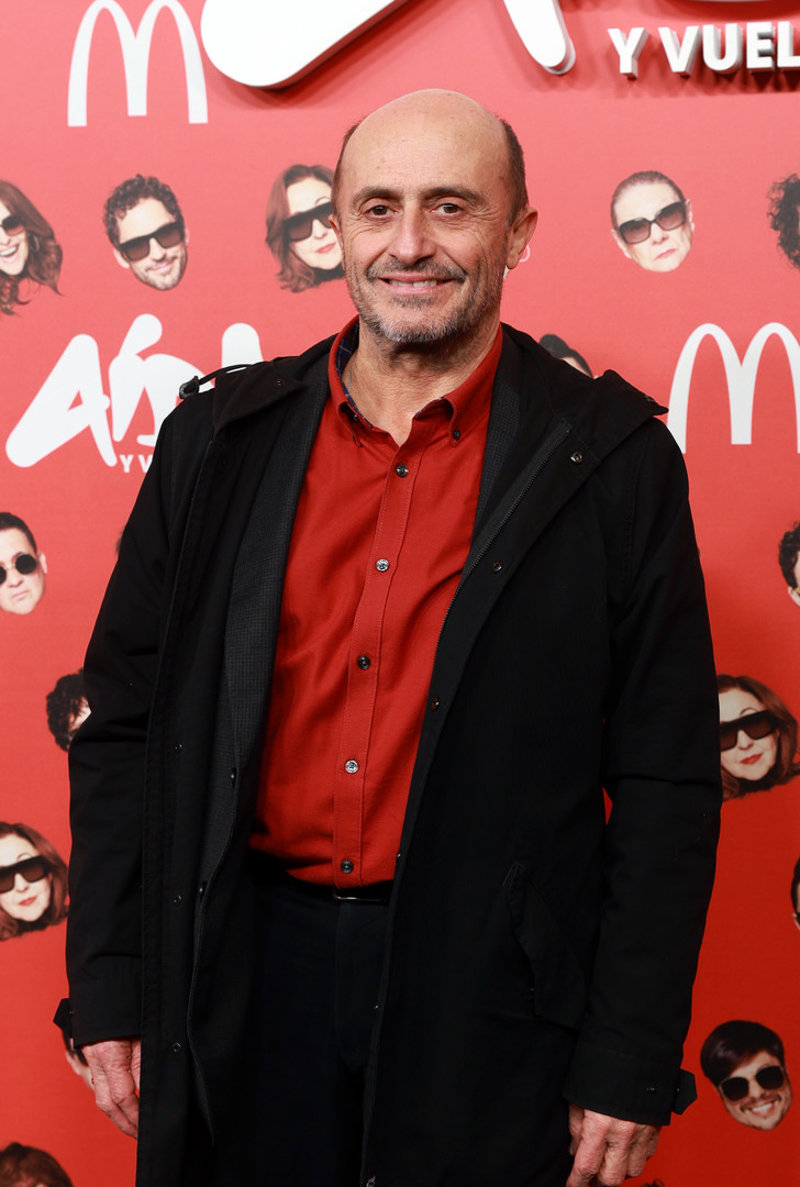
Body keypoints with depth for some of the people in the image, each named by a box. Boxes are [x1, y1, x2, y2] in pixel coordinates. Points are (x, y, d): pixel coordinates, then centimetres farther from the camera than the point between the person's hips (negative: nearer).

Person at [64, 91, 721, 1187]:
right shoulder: (220, 439, 3)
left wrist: (631, 1065, -7)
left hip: (489, 987, -2)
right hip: (248, 970, 3)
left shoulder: (612, 460, -5)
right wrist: (109, 991, 4)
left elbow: (666, 786, -4)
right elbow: (127, 728, 7)